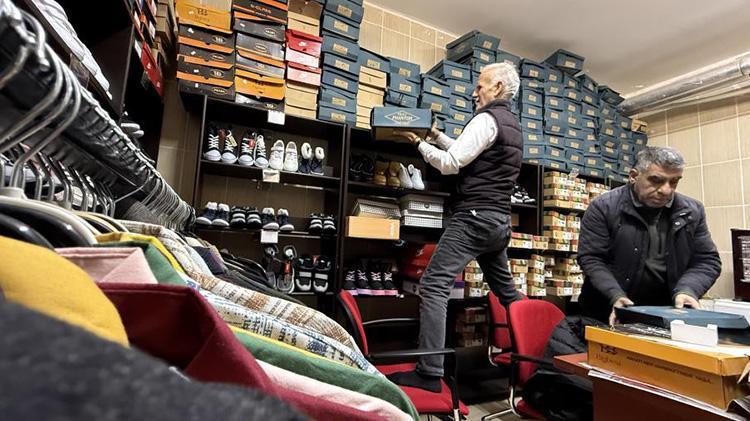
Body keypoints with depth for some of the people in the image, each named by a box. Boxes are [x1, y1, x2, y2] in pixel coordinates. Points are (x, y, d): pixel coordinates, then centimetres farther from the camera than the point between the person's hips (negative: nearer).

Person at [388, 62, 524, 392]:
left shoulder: (486, 119, -8)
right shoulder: (512, 125, 21)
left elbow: (450, 164, -13)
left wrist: (419, 143, 0)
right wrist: (437, 135, 25)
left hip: (474, 217, -10)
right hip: (499, 220, 10)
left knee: (433, 286, -12)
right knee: (506, 291, 21)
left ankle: (429, 374, -12)